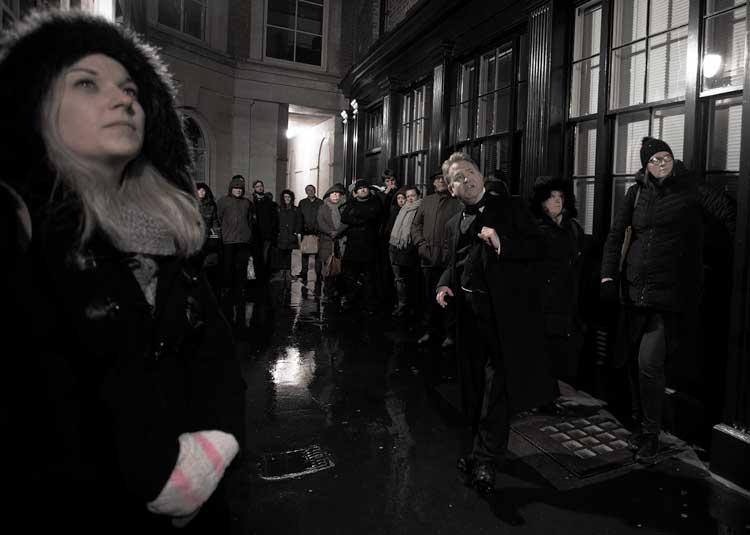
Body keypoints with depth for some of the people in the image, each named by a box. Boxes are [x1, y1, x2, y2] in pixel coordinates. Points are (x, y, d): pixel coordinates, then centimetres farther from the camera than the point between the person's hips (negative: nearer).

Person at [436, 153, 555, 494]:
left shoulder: (510, 207, 0)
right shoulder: (455, 223, 15)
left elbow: (538, 247, -6)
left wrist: (502, 244, -21)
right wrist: (444, 284, 1)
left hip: (506, 309, -5)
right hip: (470, 311, 5)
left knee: (498, 383, -6)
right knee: (476, 384, 13)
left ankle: (486, 459, 4)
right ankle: (482, 448, 29)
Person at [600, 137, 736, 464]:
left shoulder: (690, 191, 0)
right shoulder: (636, 192, 9)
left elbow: (729, 214, -10)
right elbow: (616, 235, 9)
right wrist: (608, 276, 2)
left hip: (670, 294, -4)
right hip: (634, 290, 4)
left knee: (649, 363, -11)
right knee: (634, 363, 10)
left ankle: (651, 438, 7)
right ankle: (639, 426, 29)